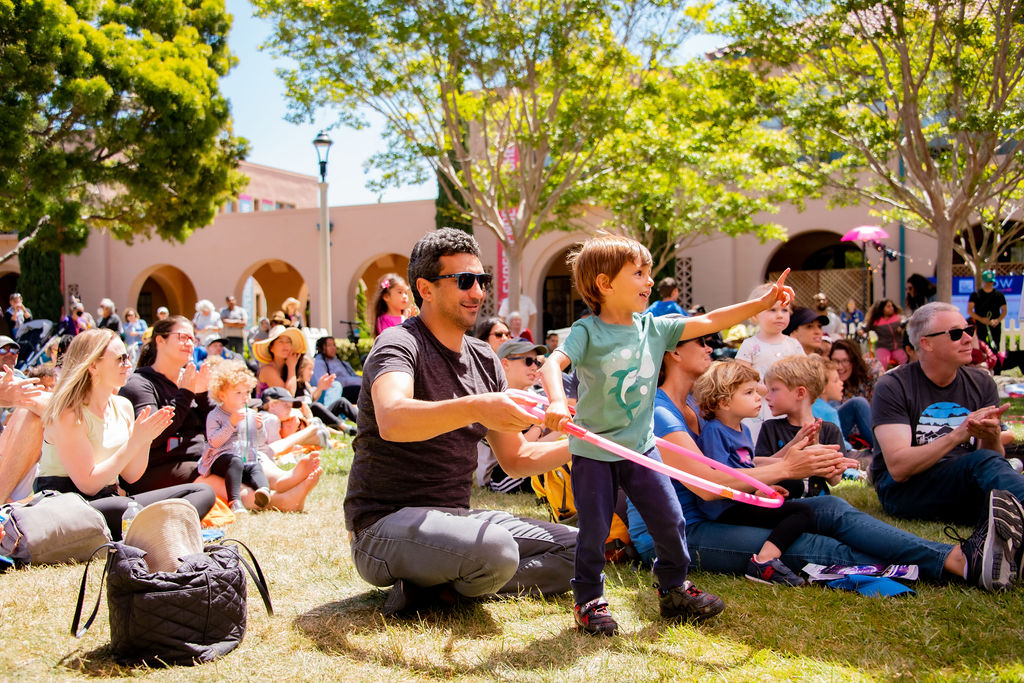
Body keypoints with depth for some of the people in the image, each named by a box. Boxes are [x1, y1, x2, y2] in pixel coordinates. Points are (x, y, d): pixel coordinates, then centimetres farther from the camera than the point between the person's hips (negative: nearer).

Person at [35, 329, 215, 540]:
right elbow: (89, 485, -18)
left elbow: (131, 476, 8)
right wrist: (135, 441, -20)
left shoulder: (123, 407, 8)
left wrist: (146, 439, -9)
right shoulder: (69, 414, -14)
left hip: (110, 500, 8)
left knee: (202, 492, -7)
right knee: (124, 507, -43)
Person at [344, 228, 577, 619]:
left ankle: (438, 589, -5)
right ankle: (455, 586, -4)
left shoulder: (485, 360, 13)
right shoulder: (399, 343, -10)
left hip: (454, 517, 8)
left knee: (573, 549, -4)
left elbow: (516, 459, 15)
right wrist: (475, 407, -48)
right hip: (385, 524, -8)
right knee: (495, 548, -36)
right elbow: (391, 420, -34)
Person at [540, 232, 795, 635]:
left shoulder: (654, 328, 1)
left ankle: (674, 589, 29)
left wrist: (763, 303, -2)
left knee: (669, 520, 6)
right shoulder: (587, 332, -14)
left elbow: (708, 322, 2)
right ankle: (589, 600, 24)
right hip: (593, 451, -4)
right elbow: (552, 363, -28)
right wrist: (557, 402, -48)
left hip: (640, 446, 5)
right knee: (594, 530, 3)